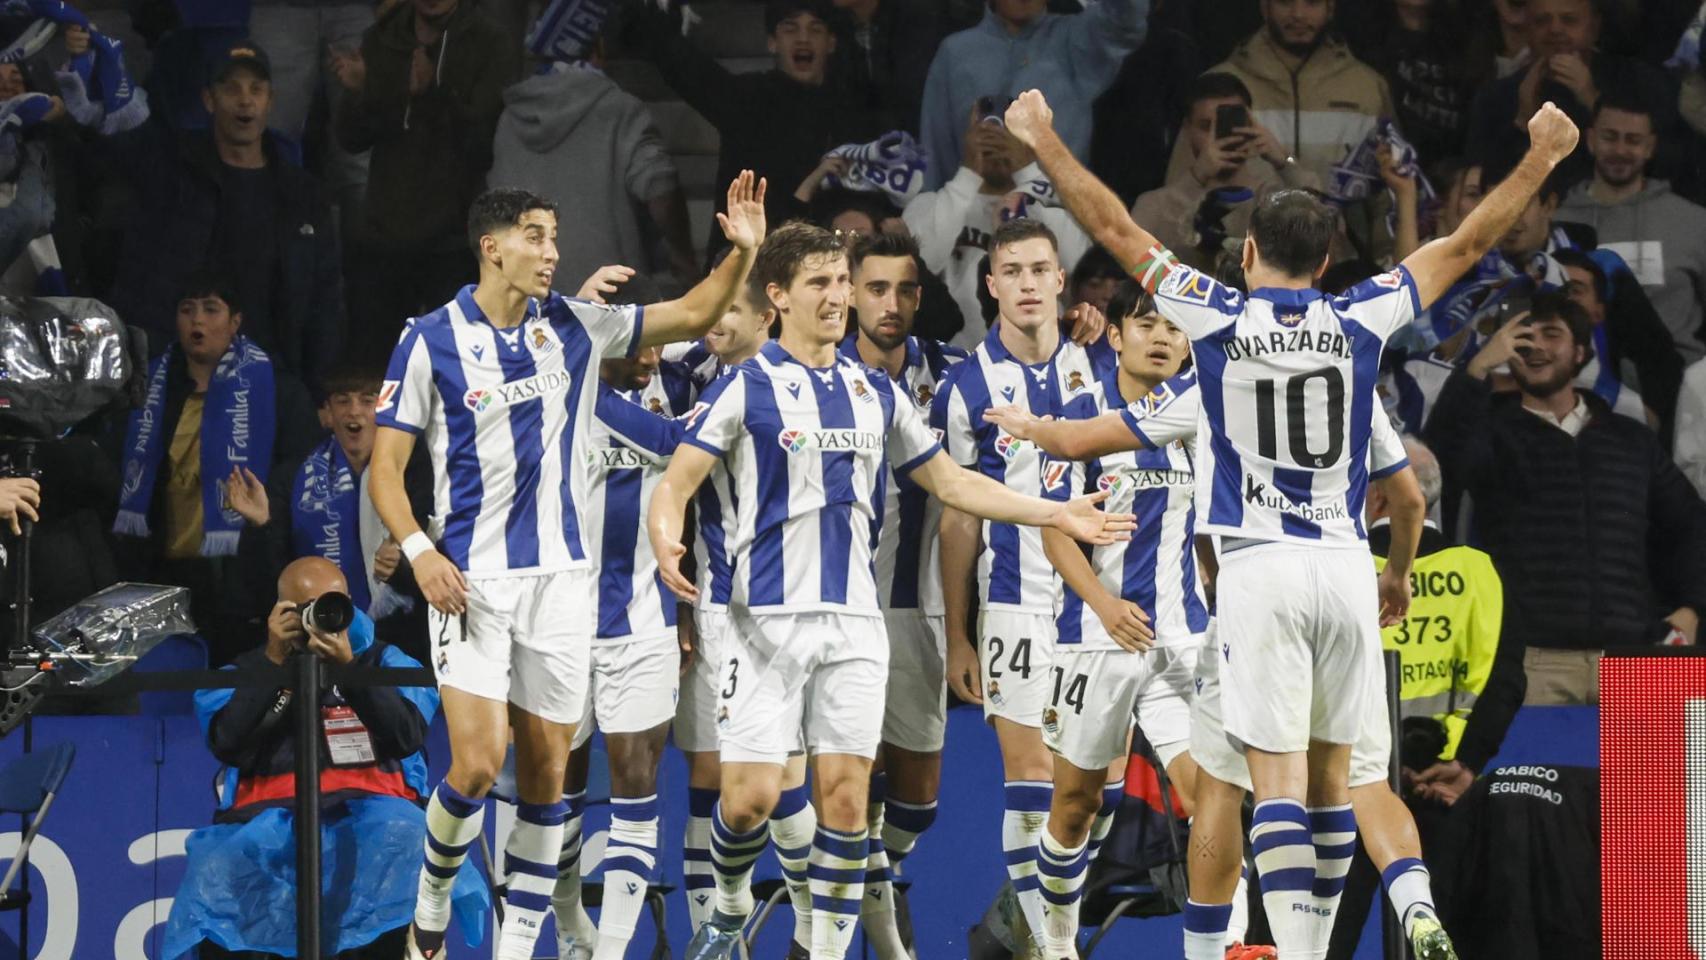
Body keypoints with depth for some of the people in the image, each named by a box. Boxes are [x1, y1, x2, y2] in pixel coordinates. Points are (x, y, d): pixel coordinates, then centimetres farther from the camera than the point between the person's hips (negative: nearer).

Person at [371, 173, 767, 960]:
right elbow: (385, 466, -3)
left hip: (560, 578, 4)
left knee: (546, 773, 4)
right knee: (477, 763, -16)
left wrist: (741, 252, -8)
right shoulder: (432, 341, -6)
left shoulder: (574, 328, 4)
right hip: (471, 581, -4)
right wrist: (420, 552, -16)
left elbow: (693, 315, 9)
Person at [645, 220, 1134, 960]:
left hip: (854, 621, 4)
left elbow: (949, 481, 21)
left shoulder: (874, 392, 13)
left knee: (845, 795, -2)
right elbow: (676, 484, -6)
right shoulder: (747, 386, -2)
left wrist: (1058, 514, 15)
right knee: (750, 794, -9)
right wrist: (667, 545, -28)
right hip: (770, 616, -4)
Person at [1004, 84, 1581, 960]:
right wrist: (1541, 159, 23)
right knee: (1330, 772, 13)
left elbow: (1115, 230, 4)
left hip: (1260, 569, -3)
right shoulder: (1358, 323, 4)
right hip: (1345, 567, 3)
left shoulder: (1217, 319, -2)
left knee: (1278, 777, -6)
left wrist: (1044, 145, 13)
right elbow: (1465, 244, 13)